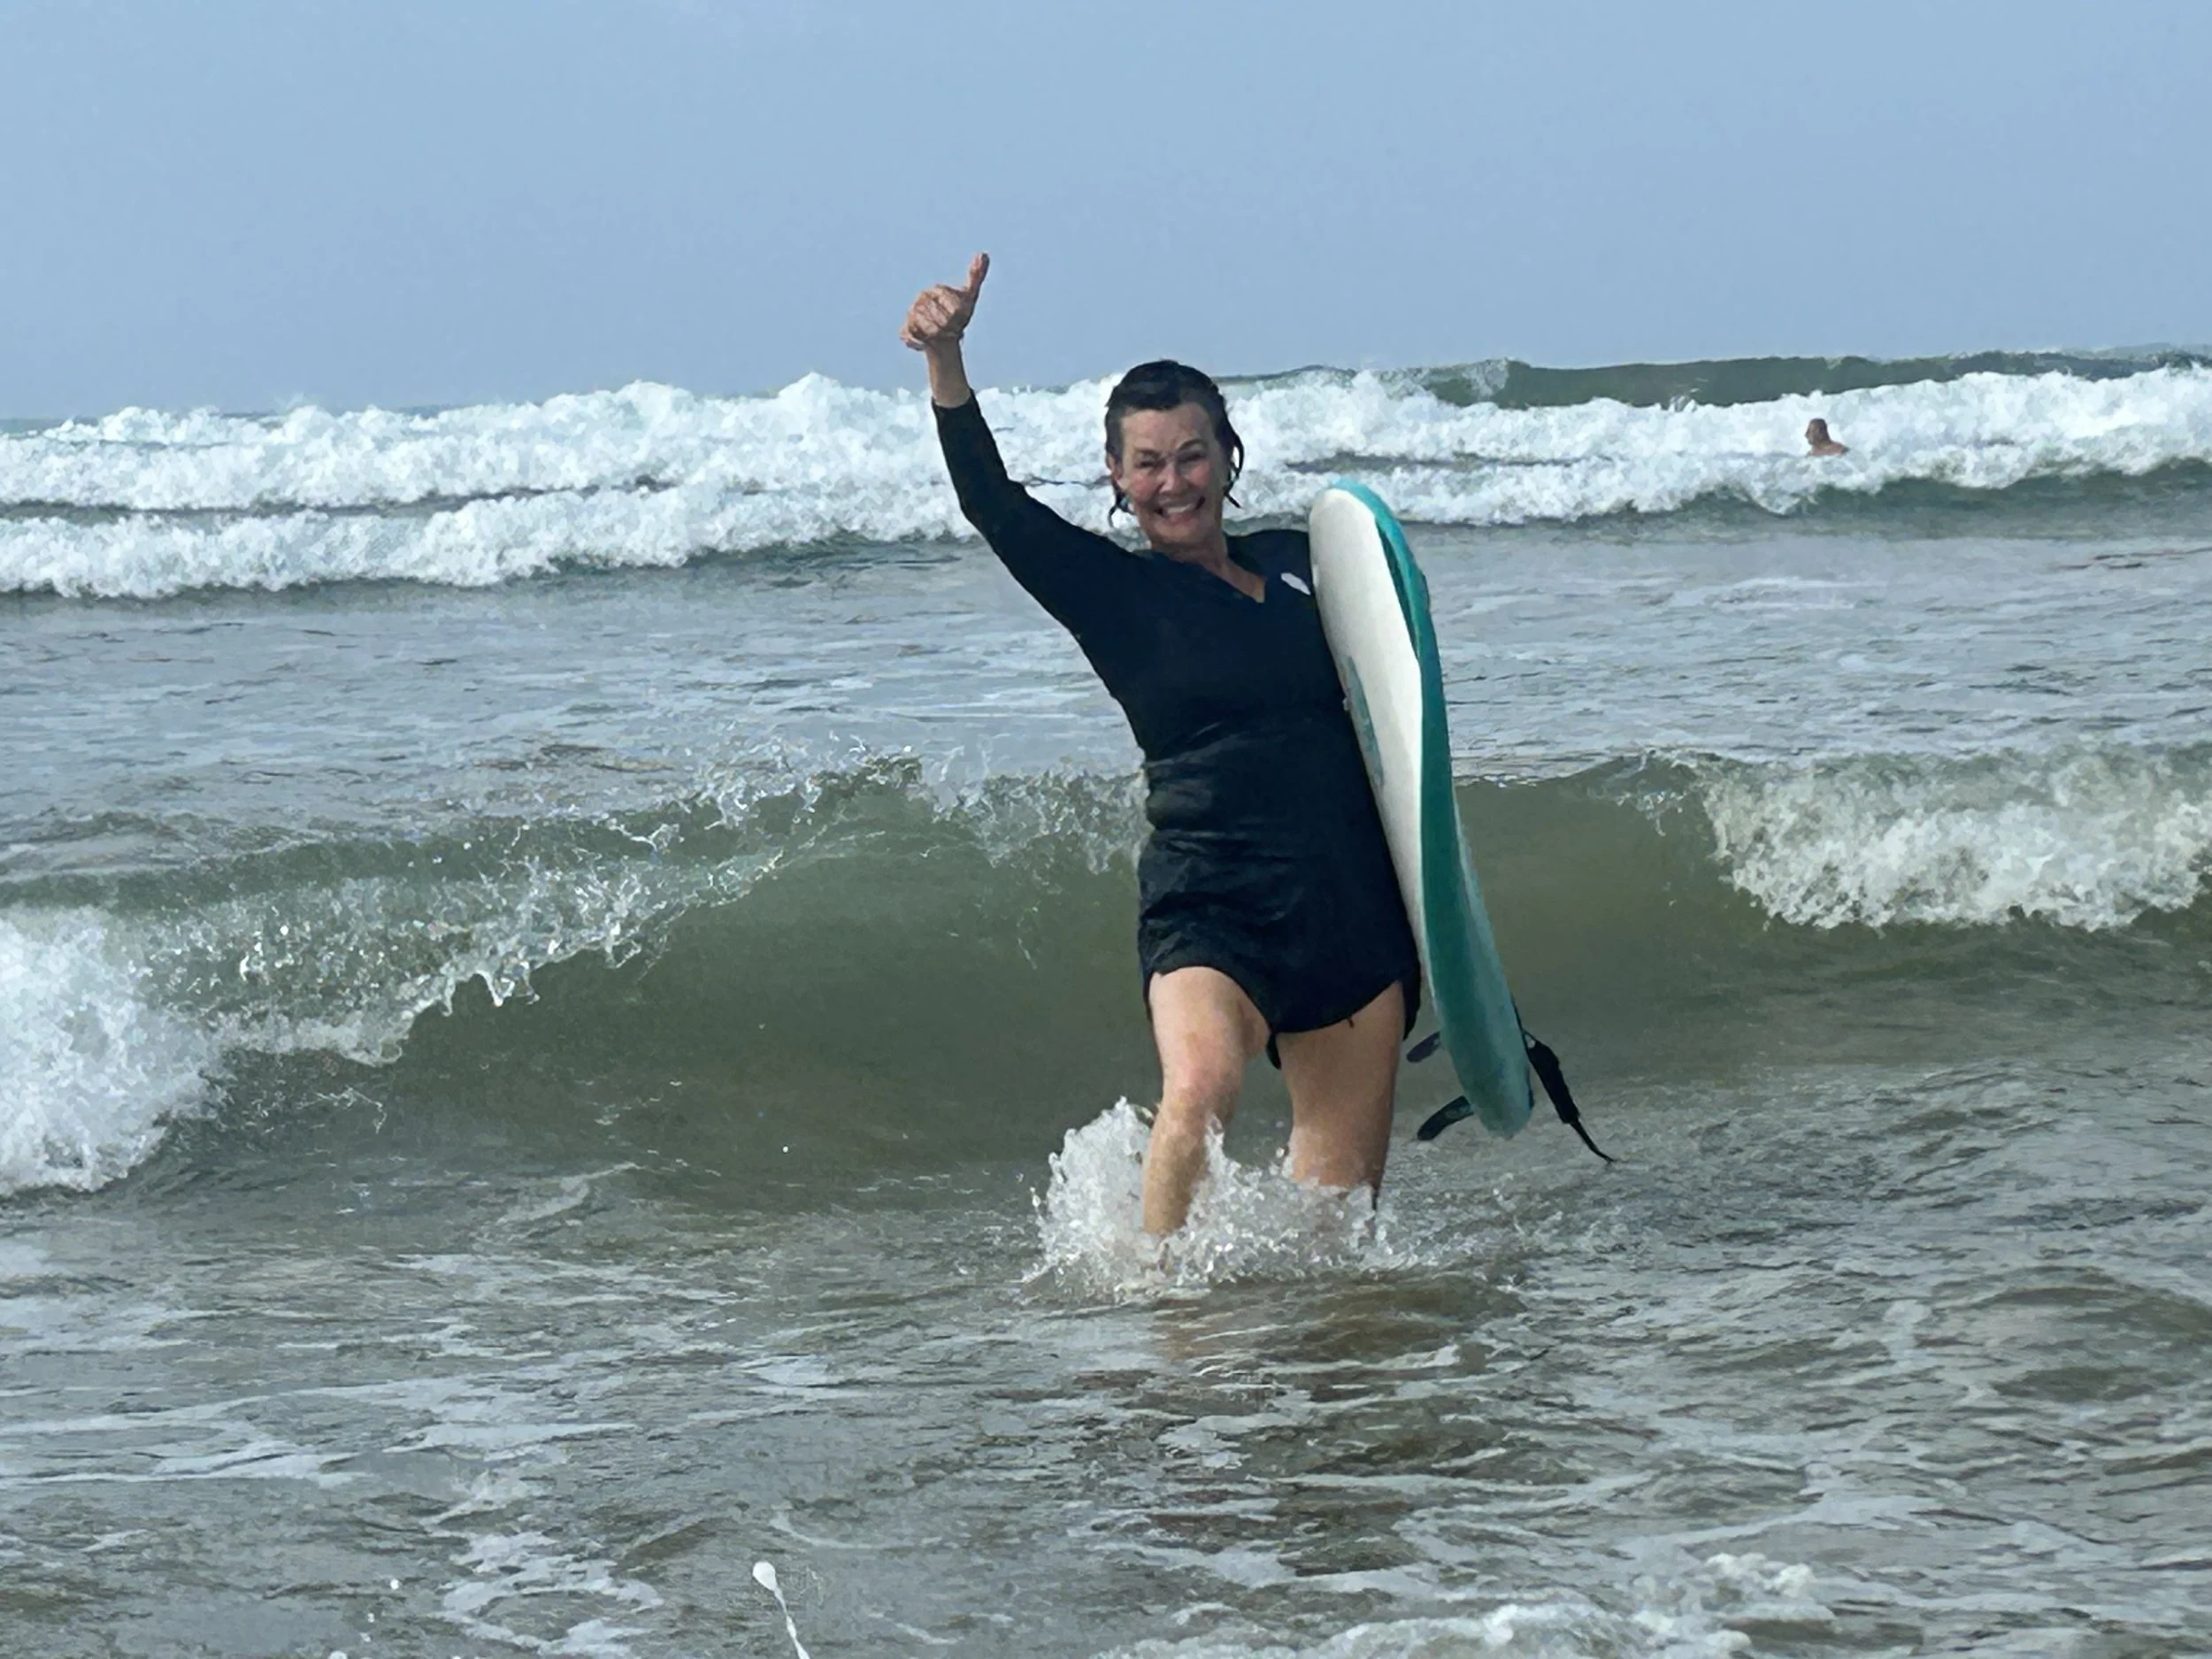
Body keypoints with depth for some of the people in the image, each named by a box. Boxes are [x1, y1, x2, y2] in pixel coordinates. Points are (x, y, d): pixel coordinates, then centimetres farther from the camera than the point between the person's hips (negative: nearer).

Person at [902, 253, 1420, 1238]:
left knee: (1342, 1190, 5)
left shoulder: (1296, 564, 13)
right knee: (1200, 1089, -31)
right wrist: (945, 359, -27)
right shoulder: (1112, 592, 1)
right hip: (1210, 905, -4)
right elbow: (990, 502, -12)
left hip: (1354, 903, 4)